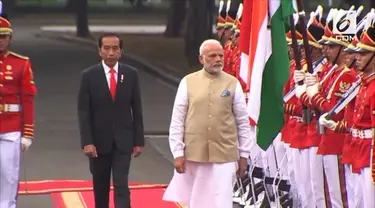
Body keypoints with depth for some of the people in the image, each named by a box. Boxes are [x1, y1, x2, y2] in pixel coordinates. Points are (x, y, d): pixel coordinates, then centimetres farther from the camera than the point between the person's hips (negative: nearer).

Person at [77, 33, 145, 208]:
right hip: (99, 140, 0)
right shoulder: (89, 76, -5)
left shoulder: (131, 74, 0)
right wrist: (87, 142, -14)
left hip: (123, 141, 0)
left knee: (121, 186, -8)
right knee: (100, 187, 12)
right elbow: (83, 112, -6)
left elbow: (137, 110, 3)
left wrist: (139, 140, 1)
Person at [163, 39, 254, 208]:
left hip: (224, 156, 0)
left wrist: (243, 155, 4)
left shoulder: (233, 84, 3)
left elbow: (243, 122, 6)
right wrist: (178, 153, -4)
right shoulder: (188, 82, 1)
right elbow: (177, 121, 2)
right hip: (193, 155, 1)